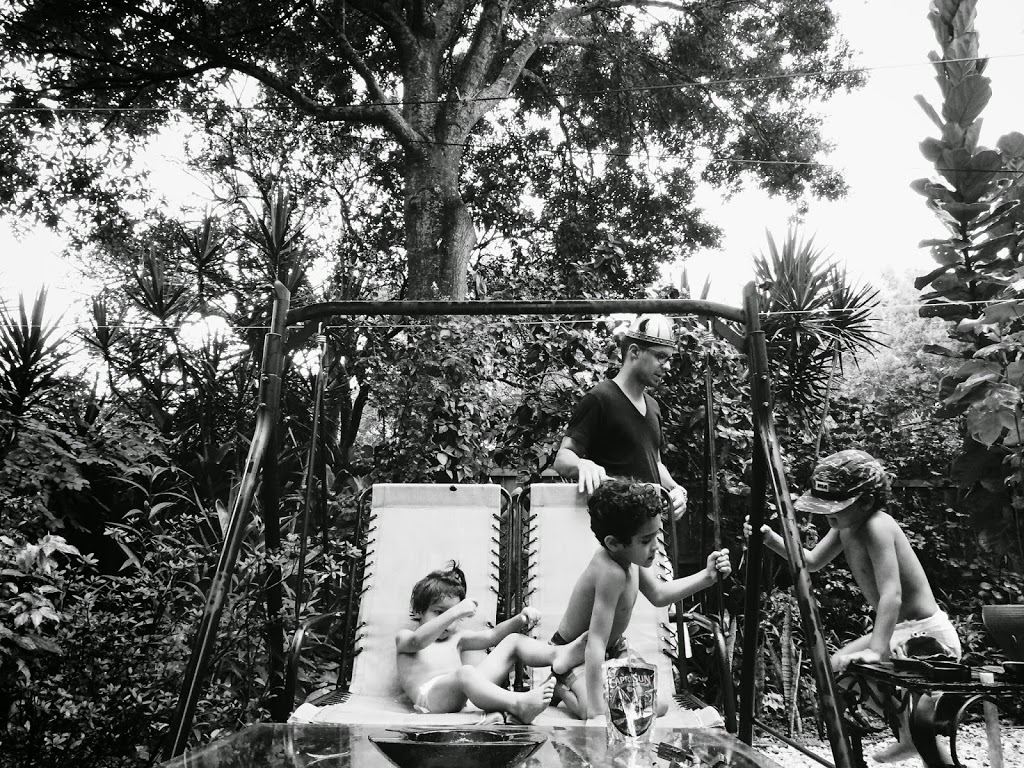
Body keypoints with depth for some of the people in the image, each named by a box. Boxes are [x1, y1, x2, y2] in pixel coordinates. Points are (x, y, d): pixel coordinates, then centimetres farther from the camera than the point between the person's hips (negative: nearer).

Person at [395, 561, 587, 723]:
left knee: (513, 640, 1)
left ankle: (557, 655, -24)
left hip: (465, 691, 7)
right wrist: (454, 613, -27)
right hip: (432, 695, -6)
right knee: (464, 672, -41)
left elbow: (492, 635, 19)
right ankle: (517, 704, -60)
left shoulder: (456, 638, 30)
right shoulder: (404, 637, 12)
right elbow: (417, 641, -15)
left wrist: (520, 619, 0)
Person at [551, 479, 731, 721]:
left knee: (658, 706, -1)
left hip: (614, 649, 8)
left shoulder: (629, 556, -12)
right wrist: (596, 713, -40)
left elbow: (659, 594, 5)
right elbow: (595, 644, -40)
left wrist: (708, 576, -5)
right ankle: (560, 687, 0)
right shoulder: (611, 573, -39)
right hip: (575, 655, -8)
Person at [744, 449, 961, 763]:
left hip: (925, 634, -10)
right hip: (898, 629, 10)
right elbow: (812, 562, 10)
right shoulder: (844, 526, 0)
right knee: (839, 664, 24)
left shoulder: (876, 526, -27)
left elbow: (891, 595, -33)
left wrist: (877, 650, -39)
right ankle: (908, 739, 39)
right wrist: (769, 537, -2)